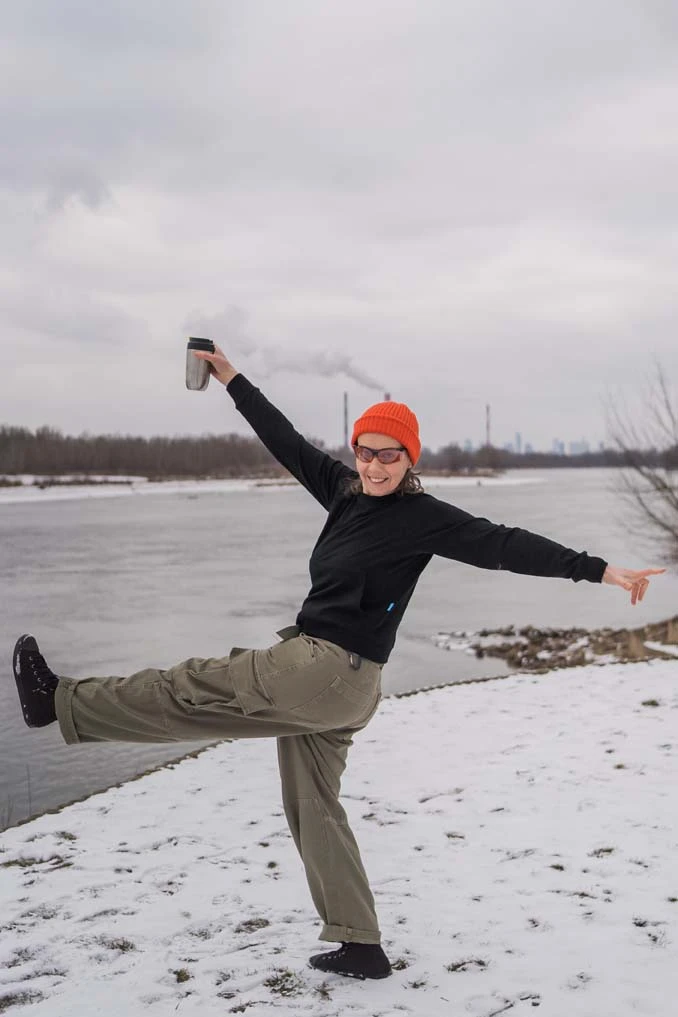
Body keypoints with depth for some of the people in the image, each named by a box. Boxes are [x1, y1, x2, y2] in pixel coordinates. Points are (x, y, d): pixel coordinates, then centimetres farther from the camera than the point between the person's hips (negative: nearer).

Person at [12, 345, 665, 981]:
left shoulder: (423, 517, -11)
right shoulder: (346, 491, 9)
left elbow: (502, 545, -14)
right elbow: (288, 443, 16)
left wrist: (598, 569, -18)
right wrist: (231, 380, 19)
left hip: (329, 670, -9)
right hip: (319, 680, 9)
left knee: (189, 690, 3)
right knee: (313, 807, 14)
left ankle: (61, 702, 20)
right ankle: (360, 947, 19)